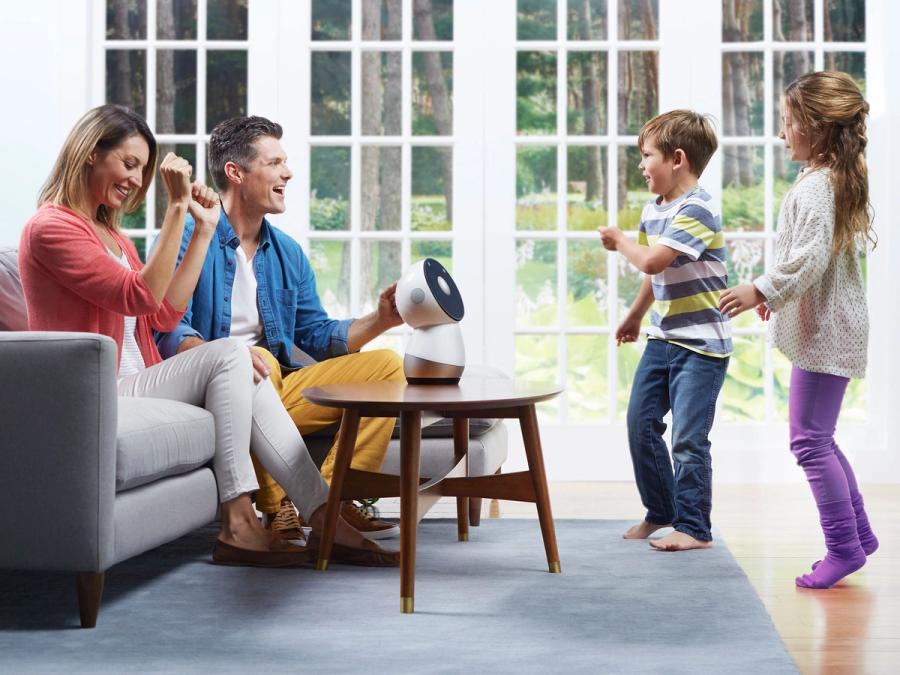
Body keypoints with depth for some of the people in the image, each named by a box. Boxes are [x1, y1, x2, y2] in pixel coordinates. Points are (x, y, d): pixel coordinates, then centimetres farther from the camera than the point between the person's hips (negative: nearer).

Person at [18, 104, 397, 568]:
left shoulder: (110, 233, 22)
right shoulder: (49, 228, -8)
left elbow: (165, 316, 11)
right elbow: (141, 296, -19)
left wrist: (205, 230, 7)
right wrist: (176, 207, -19)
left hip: (130, 386, 8)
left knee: (251, 386, -14)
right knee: (229, 355, -23)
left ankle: (328, 521, -19)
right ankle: (238, 524, -27)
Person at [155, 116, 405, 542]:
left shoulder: (288, 254, 18)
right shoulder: (187, 240, -5)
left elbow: (316, 336, 18)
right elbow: (169, 334, -18)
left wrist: (380, 320, 1)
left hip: (278, 394, 7)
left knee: (386, 365, -4)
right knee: (257, 362, -38)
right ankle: (279, 513, -34)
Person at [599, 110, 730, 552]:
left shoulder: (696, 210, -18)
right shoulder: (653, 210, 9)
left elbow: (653, 261, -27)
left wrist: (619, 242, -8)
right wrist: (635, 315, 34)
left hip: (701, 343, -9)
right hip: (663, 338, 9)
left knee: (688, 438, -6)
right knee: (641, 424, 10)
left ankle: (694, 528, 6)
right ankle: (660, 512, 25)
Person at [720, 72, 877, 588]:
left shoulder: (816, 186, -17)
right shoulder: (840, 178, 15)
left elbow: (811, 256, -28)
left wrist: (764, 290, -24)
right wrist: (776, 293, 26)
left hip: (824, 332, -11)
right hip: (830, 326, 11)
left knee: (811, 440, -6)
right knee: (818, 438, 17)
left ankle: (844, 548, 0)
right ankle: (859, 533, 23)